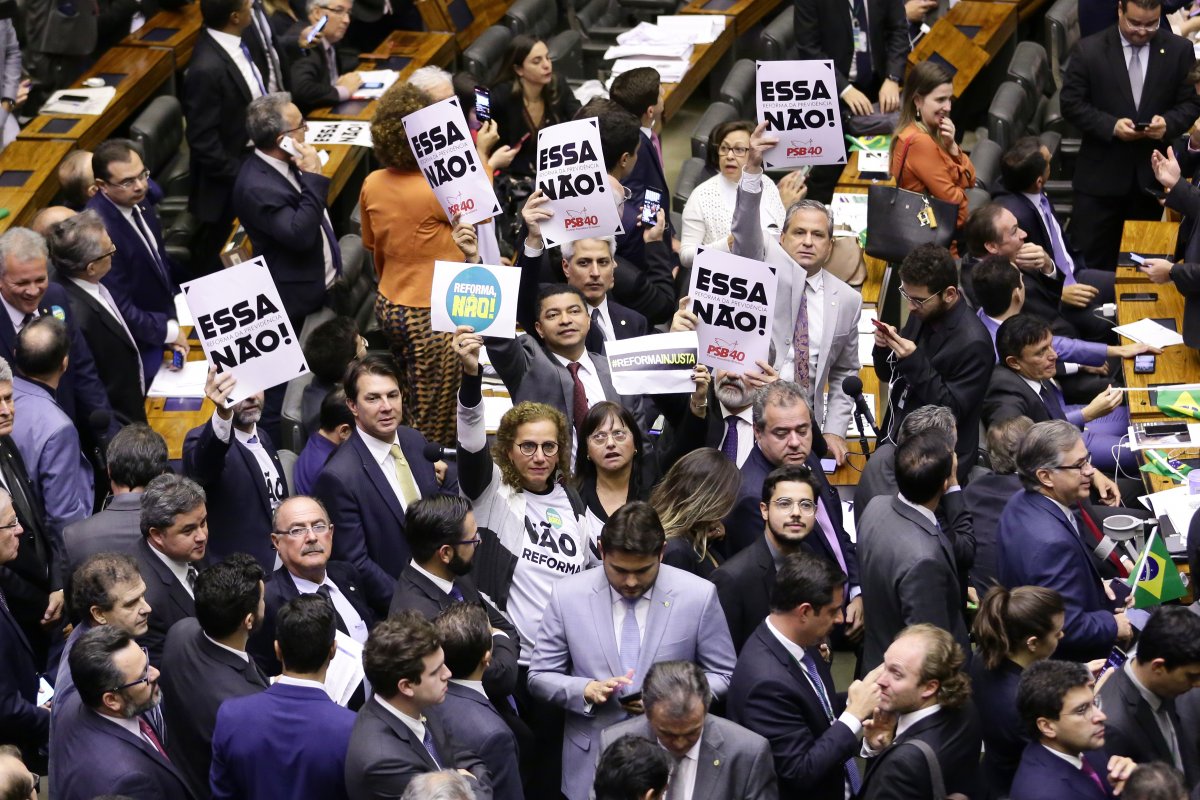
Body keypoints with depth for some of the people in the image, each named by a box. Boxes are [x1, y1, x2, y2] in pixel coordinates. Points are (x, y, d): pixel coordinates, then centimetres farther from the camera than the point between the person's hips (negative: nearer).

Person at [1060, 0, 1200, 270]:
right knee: (1092, 262, 2)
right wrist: (1111, 125, -19)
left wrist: (1169, 122, -18)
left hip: (1153, 174, 1)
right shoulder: (1089, 50, -5)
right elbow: (1071, 104, -4)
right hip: (1101, 174, -1)